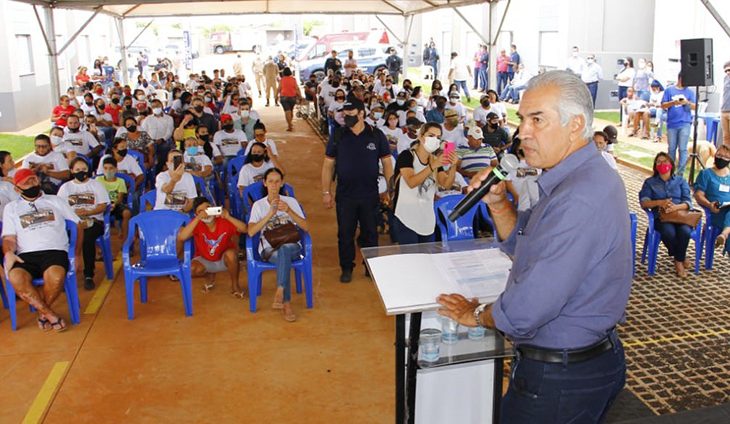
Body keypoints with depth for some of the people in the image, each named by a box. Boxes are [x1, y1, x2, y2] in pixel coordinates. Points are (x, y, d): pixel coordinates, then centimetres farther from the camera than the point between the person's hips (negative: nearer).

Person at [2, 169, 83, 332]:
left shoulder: (55, 201, 20)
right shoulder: (11, 208, 23)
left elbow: (77, 226, 19)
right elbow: (9, 238, 14)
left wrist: (77, 255, 10)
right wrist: (8, 253, -10)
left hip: (55, 251, -1)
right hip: (26, 255, 1)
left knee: (56, 276, -37)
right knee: (15, 278, -35)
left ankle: (43, 312, -7)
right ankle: (50, 315, -19)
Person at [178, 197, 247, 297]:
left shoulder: (224, 221, -21)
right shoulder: (197, 223, -20)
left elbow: (245, 229, -31)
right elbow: (181, 238, -36)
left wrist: (228, 217, -43)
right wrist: (197, 219, -43)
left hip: (224, 260, -1)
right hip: (205, 260, 1)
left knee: (231, 253, -35)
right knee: (191, 269, -29)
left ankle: (235, 285, -8)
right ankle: (210, 276, 9)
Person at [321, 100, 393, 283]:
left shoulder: (376, 135, -4)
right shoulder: (338, 137, -2)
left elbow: (387, 163, 1)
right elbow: (328, 165, 1)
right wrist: (326, 192, -1)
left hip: (370, 195, 0)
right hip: (345, 196, 1)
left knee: (370, 233, 12)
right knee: (345, 233, 10)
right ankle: (346, 268, 26)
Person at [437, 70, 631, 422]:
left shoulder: (579, 200, -31)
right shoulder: (577, 176, 4)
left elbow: (525, 311, -31)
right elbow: (522, 246, 12)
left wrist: (476, 315, -11)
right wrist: (498, 202, -6)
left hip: (560, 380, -9)